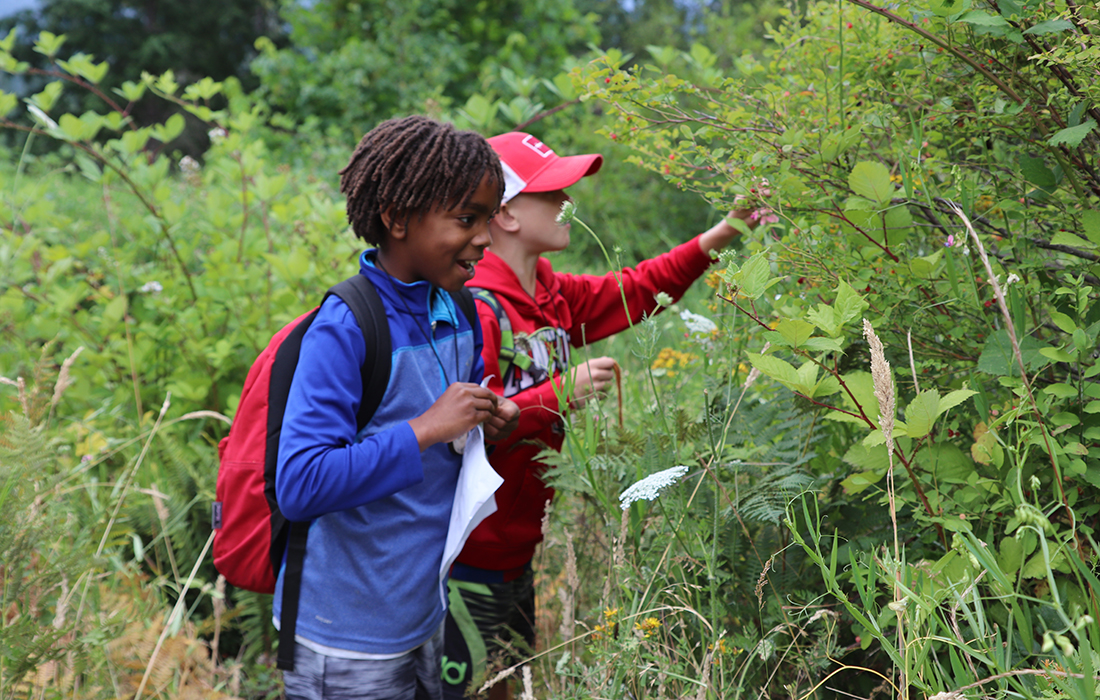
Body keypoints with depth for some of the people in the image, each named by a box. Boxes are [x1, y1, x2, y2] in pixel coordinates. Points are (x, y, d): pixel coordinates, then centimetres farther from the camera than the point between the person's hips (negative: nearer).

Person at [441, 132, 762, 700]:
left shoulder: (551, 297, 8)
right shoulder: (476, 309, -21)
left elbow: (634, 291, 17)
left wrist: (722, 234, 10)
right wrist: (560, 393, -29)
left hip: (514, 555, 9)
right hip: (466, 564, -9)